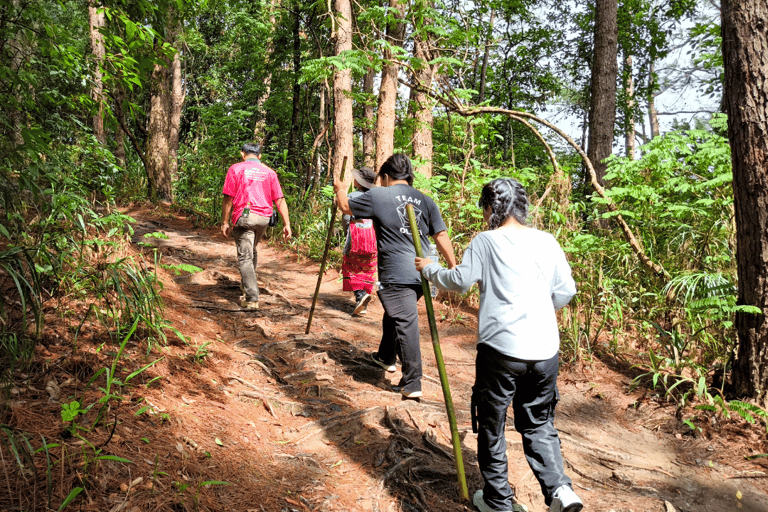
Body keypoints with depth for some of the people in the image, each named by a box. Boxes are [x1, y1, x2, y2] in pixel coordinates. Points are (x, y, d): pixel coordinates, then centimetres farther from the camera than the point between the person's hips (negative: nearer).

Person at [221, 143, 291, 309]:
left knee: (245, 257, -4)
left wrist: (225, 222, 3)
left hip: (244, 217, -4)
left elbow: (228, 198, -3)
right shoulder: (269, 172, 12)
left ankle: (252, 298, -11)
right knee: (252, 251, 25)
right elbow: (280, 200, 5)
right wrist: (286, 224, 4)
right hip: (264, 218, 4)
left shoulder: (236, 169, 3)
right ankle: (247, 285, 38)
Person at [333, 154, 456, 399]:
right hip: (422, 272, 7)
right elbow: (441, 235, 4)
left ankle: (412, 384, -5)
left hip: (397, 275, -7)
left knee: (406, 323, -7)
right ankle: (386, 357, 45)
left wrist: (340, 190, 32)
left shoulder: (378, 196, -3)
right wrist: (453, 267, 8)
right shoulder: (426, 200, 10)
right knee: (394, 313, 26)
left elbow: (346, 207, 11)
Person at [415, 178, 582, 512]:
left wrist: (429, 269, 10)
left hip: (501, 349, -4)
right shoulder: (547, 241, 7)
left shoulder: (486, 241, -5)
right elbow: (566, 291, 9)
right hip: (545, 350, 4)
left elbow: (460, 281, -7)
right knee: (540, 424, 21)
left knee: (491, 426, 13)